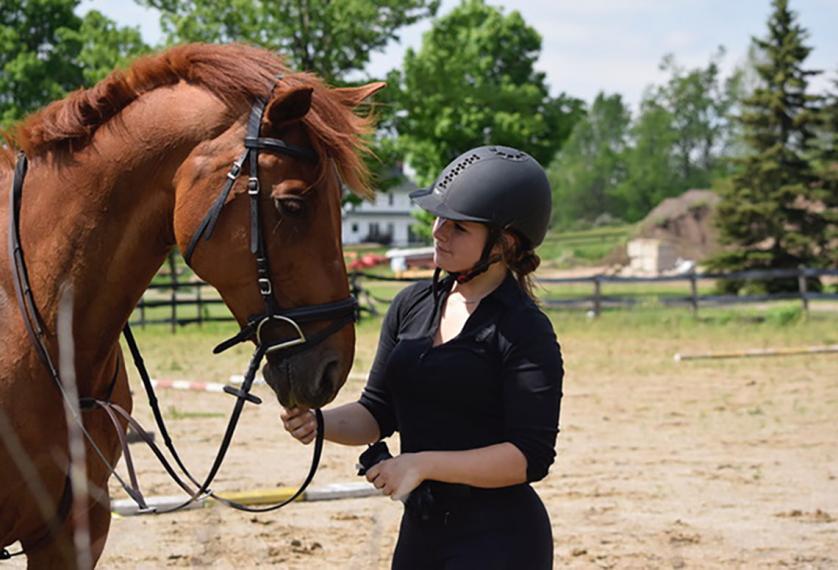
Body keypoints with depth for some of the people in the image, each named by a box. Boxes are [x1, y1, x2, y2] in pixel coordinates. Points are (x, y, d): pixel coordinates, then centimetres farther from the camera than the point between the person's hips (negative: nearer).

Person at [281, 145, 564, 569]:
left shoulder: (524, 332, -14)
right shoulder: (412, 305, 6)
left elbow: (531, 457, -18)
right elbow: (378, 413, 10)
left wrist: (424, 464, -23)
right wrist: (318, 422, -10)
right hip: (420, 529, 7)